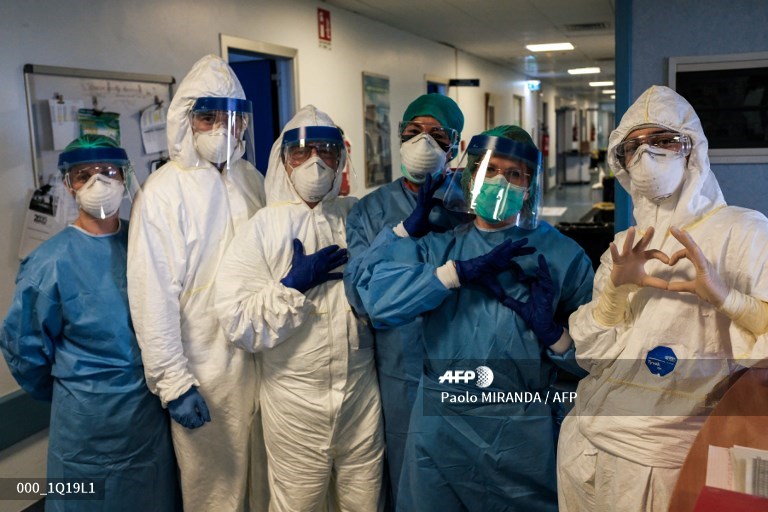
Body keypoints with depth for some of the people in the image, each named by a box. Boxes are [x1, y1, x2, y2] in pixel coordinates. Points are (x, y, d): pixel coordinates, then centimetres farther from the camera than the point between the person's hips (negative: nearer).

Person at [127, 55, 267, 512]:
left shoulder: (252, 179, 4)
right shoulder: (165, 192, -14)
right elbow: (153, 297, -15)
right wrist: (173, 383, -15)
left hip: (263, 355, 5)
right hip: (206, 370, -5)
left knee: (266, 475, 20)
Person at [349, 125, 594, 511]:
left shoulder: (561, 255, -1)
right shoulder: (438, 245, 1)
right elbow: (372, 292, -17)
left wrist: (552, 332, -20)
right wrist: (460, 271, -20)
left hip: (521, 434, -1)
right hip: (439, 428, 1)